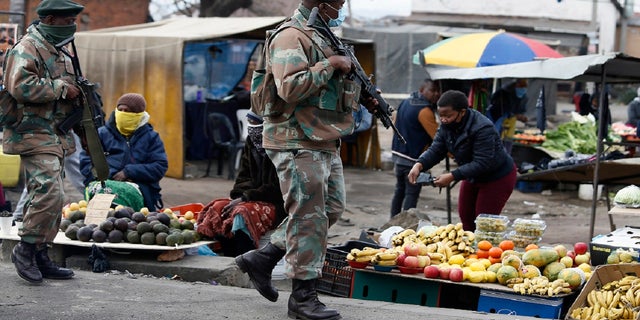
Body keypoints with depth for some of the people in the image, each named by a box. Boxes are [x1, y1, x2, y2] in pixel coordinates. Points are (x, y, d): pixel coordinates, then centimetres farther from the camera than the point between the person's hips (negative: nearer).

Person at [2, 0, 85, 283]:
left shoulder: (60, 54, 21)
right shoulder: (27, 49, -10)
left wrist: (79, 93, 13)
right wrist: (61, 89, -18)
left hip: (56, 137, 10)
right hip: (34, 134, -10)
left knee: (49, 197, 9)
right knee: (49, 192, -19)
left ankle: (40, 256, 14)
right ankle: (26, 248, -8)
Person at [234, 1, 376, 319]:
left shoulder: (322, 37, 18)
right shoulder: (291, 38, -14)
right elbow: (291, 87, -27)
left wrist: (363, 97, 15)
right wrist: (330, 65, -20)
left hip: (325, 144, 10)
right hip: (298, 145, -10)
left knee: (331, 209, 15)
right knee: (309, 217, -7)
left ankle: (262, 258, 21)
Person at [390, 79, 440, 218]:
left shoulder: (405, 103, 10)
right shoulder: (424, 111, -18)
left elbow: (396, 126, 21)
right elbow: (437, 136, -17)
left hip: (397, 154, 9)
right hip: (413, 159, -9)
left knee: (399, 191, 17)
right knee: (411, 194, -5)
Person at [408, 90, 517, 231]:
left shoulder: (482, 128, -34)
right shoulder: (446, 125, -8)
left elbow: (482, 164, -36)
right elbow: (435, 150, -10)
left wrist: (452, 176, -41)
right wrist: (419, 165, -30)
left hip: (498, 177, -8)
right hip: (473, 177, 8)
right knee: (465, 216, 11)